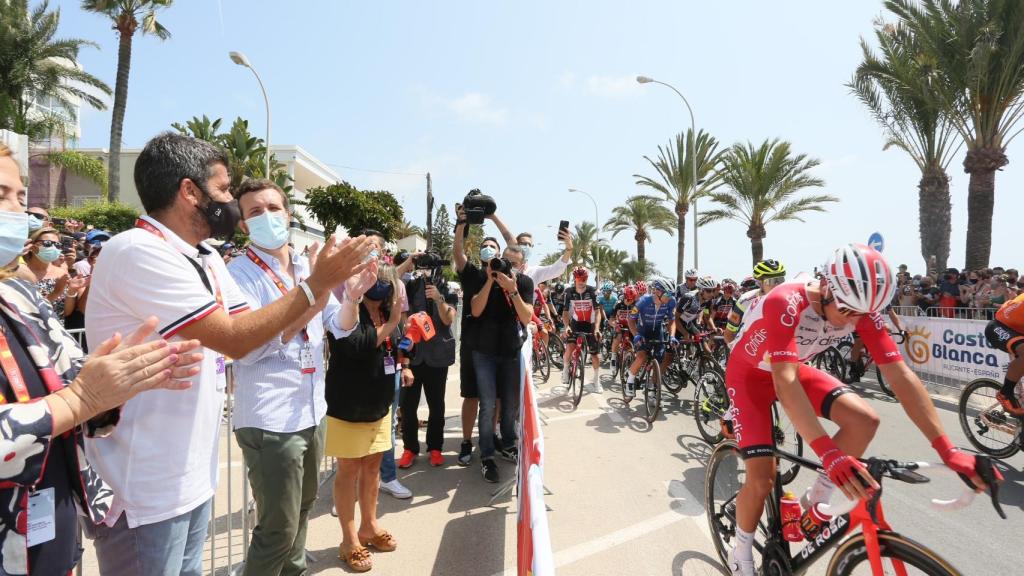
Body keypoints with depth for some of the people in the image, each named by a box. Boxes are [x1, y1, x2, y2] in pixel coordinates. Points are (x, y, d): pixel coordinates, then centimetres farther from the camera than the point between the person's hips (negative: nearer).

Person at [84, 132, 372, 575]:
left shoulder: (206, 258, 7)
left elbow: (263, 331, 6)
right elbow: (234, 339, -25)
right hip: (143, 489, -8)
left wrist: (327, 283, -3)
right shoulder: (137, 252, -21)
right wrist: (315, 283, -19)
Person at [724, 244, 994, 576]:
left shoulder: (860, 307, -18)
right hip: (750, 373, -5)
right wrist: (829, 453, -54)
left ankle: (816, 499, 6)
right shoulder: (785, 304, -37)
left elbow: (900, 375, -18)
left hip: (794, 368, 6)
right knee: (762, 480, -14)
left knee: (864, 420, -18)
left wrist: (948, 450, -25)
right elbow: (784, 381, -45)